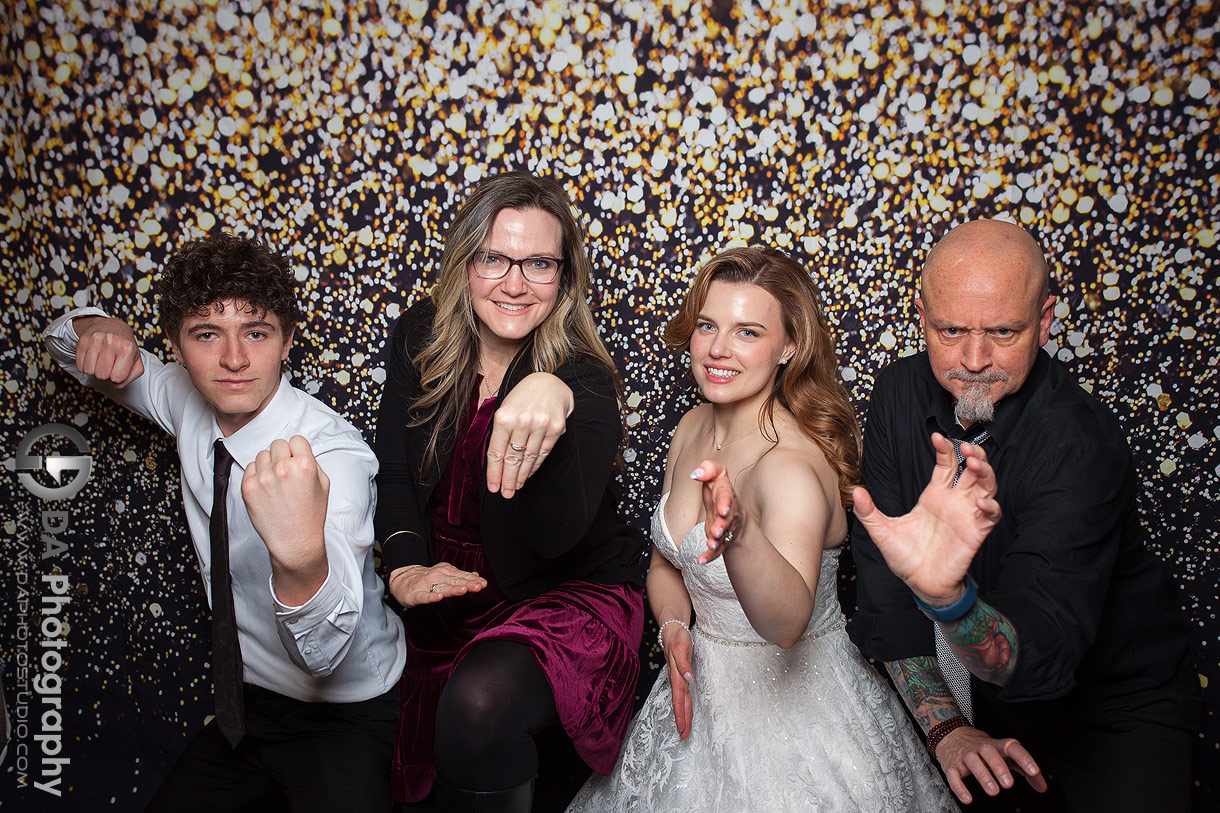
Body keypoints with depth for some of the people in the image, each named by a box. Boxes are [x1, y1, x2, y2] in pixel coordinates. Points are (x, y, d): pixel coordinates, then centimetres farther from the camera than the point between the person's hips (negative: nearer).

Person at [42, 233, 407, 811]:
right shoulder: (189, 401, -7)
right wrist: (97, 329, -13)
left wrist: (301, 551, -61)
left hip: (347, 718, -6)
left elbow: (324, 651, -40)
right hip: (248, 702, 6)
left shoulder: (331, 455, -28)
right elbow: (64, 339, 12)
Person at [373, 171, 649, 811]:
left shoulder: (584, 380, -21)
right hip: (443, 594, 5)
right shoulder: (419, 338, -6)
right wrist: (404, 568, -19)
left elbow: (557, 535, -37)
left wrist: (554, 400, -55)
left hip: (567, 598, -4)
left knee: (478, 705, -32)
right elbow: (395, 474, 0)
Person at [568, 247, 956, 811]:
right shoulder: (692, 427, -4)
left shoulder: (792, 464, -26)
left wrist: (739, 533, -60)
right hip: (704, 688, 7)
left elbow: (787, 623, -42)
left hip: (795, 700, -7)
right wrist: (675, 627, -9)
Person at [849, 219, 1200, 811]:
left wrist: (946, 597, -57)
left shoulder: (1080, 445, -27)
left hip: (1115, 705, -3)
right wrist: (944, 725, -16)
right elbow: (884, 590, -10)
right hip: (973, 694, 4)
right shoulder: (900, 394, -11)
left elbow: (1042, 655, -37)